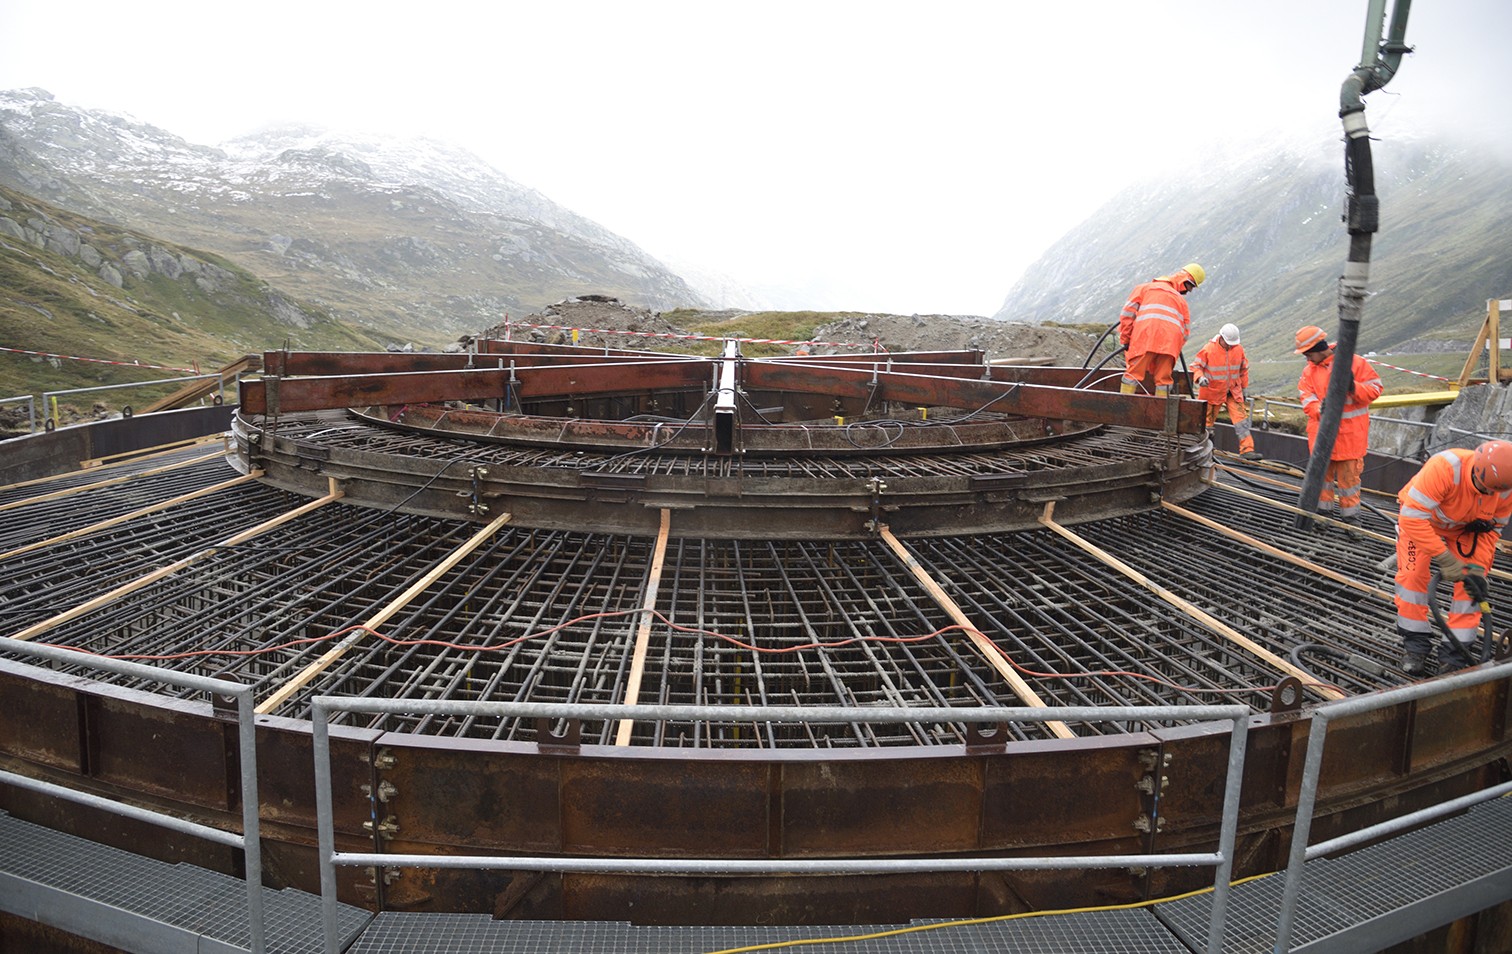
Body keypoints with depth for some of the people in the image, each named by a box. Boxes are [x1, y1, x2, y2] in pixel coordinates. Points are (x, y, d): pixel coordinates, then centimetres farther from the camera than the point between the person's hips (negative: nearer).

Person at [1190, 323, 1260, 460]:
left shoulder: (1239, 349, 1)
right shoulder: (1208, 349, -13)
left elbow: (1244, 370, 13)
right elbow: (1196, 366, -9)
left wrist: (1245, 389, 15)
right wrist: (1200, 377, -29)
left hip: (1234, 392, 3)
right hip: (1212, 391, -3)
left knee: (1241, 420, -6)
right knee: (1207, 422, 7)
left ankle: (1247, 450, -7)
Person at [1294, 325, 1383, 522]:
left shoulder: (1355, 362, -6)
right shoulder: (1309, 370, 5)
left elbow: (1375, 388, -5)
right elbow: (1306, 398, -3)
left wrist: (1354, 388, -24)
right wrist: (1320, 409, -24)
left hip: (1349, 432, -3)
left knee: (1348, 474, 2)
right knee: (1321, 470, 11)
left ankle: (1350, 515, 15)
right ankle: (1321, 510, 24)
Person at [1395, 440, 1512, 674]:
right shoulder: (1444, 468, -43)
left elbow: (1492, 530, -9)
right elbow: (1412, 516, -41)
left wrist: (1478, 568, -20)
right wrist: (1445, 559, -40)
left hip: (1465, 528, 4)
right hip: (1419, 517, -4)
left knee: (1472, 584, -9)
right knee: (1413, 575, -16)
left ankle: (1456, 654, 0)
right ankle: (1415, 645, 0)